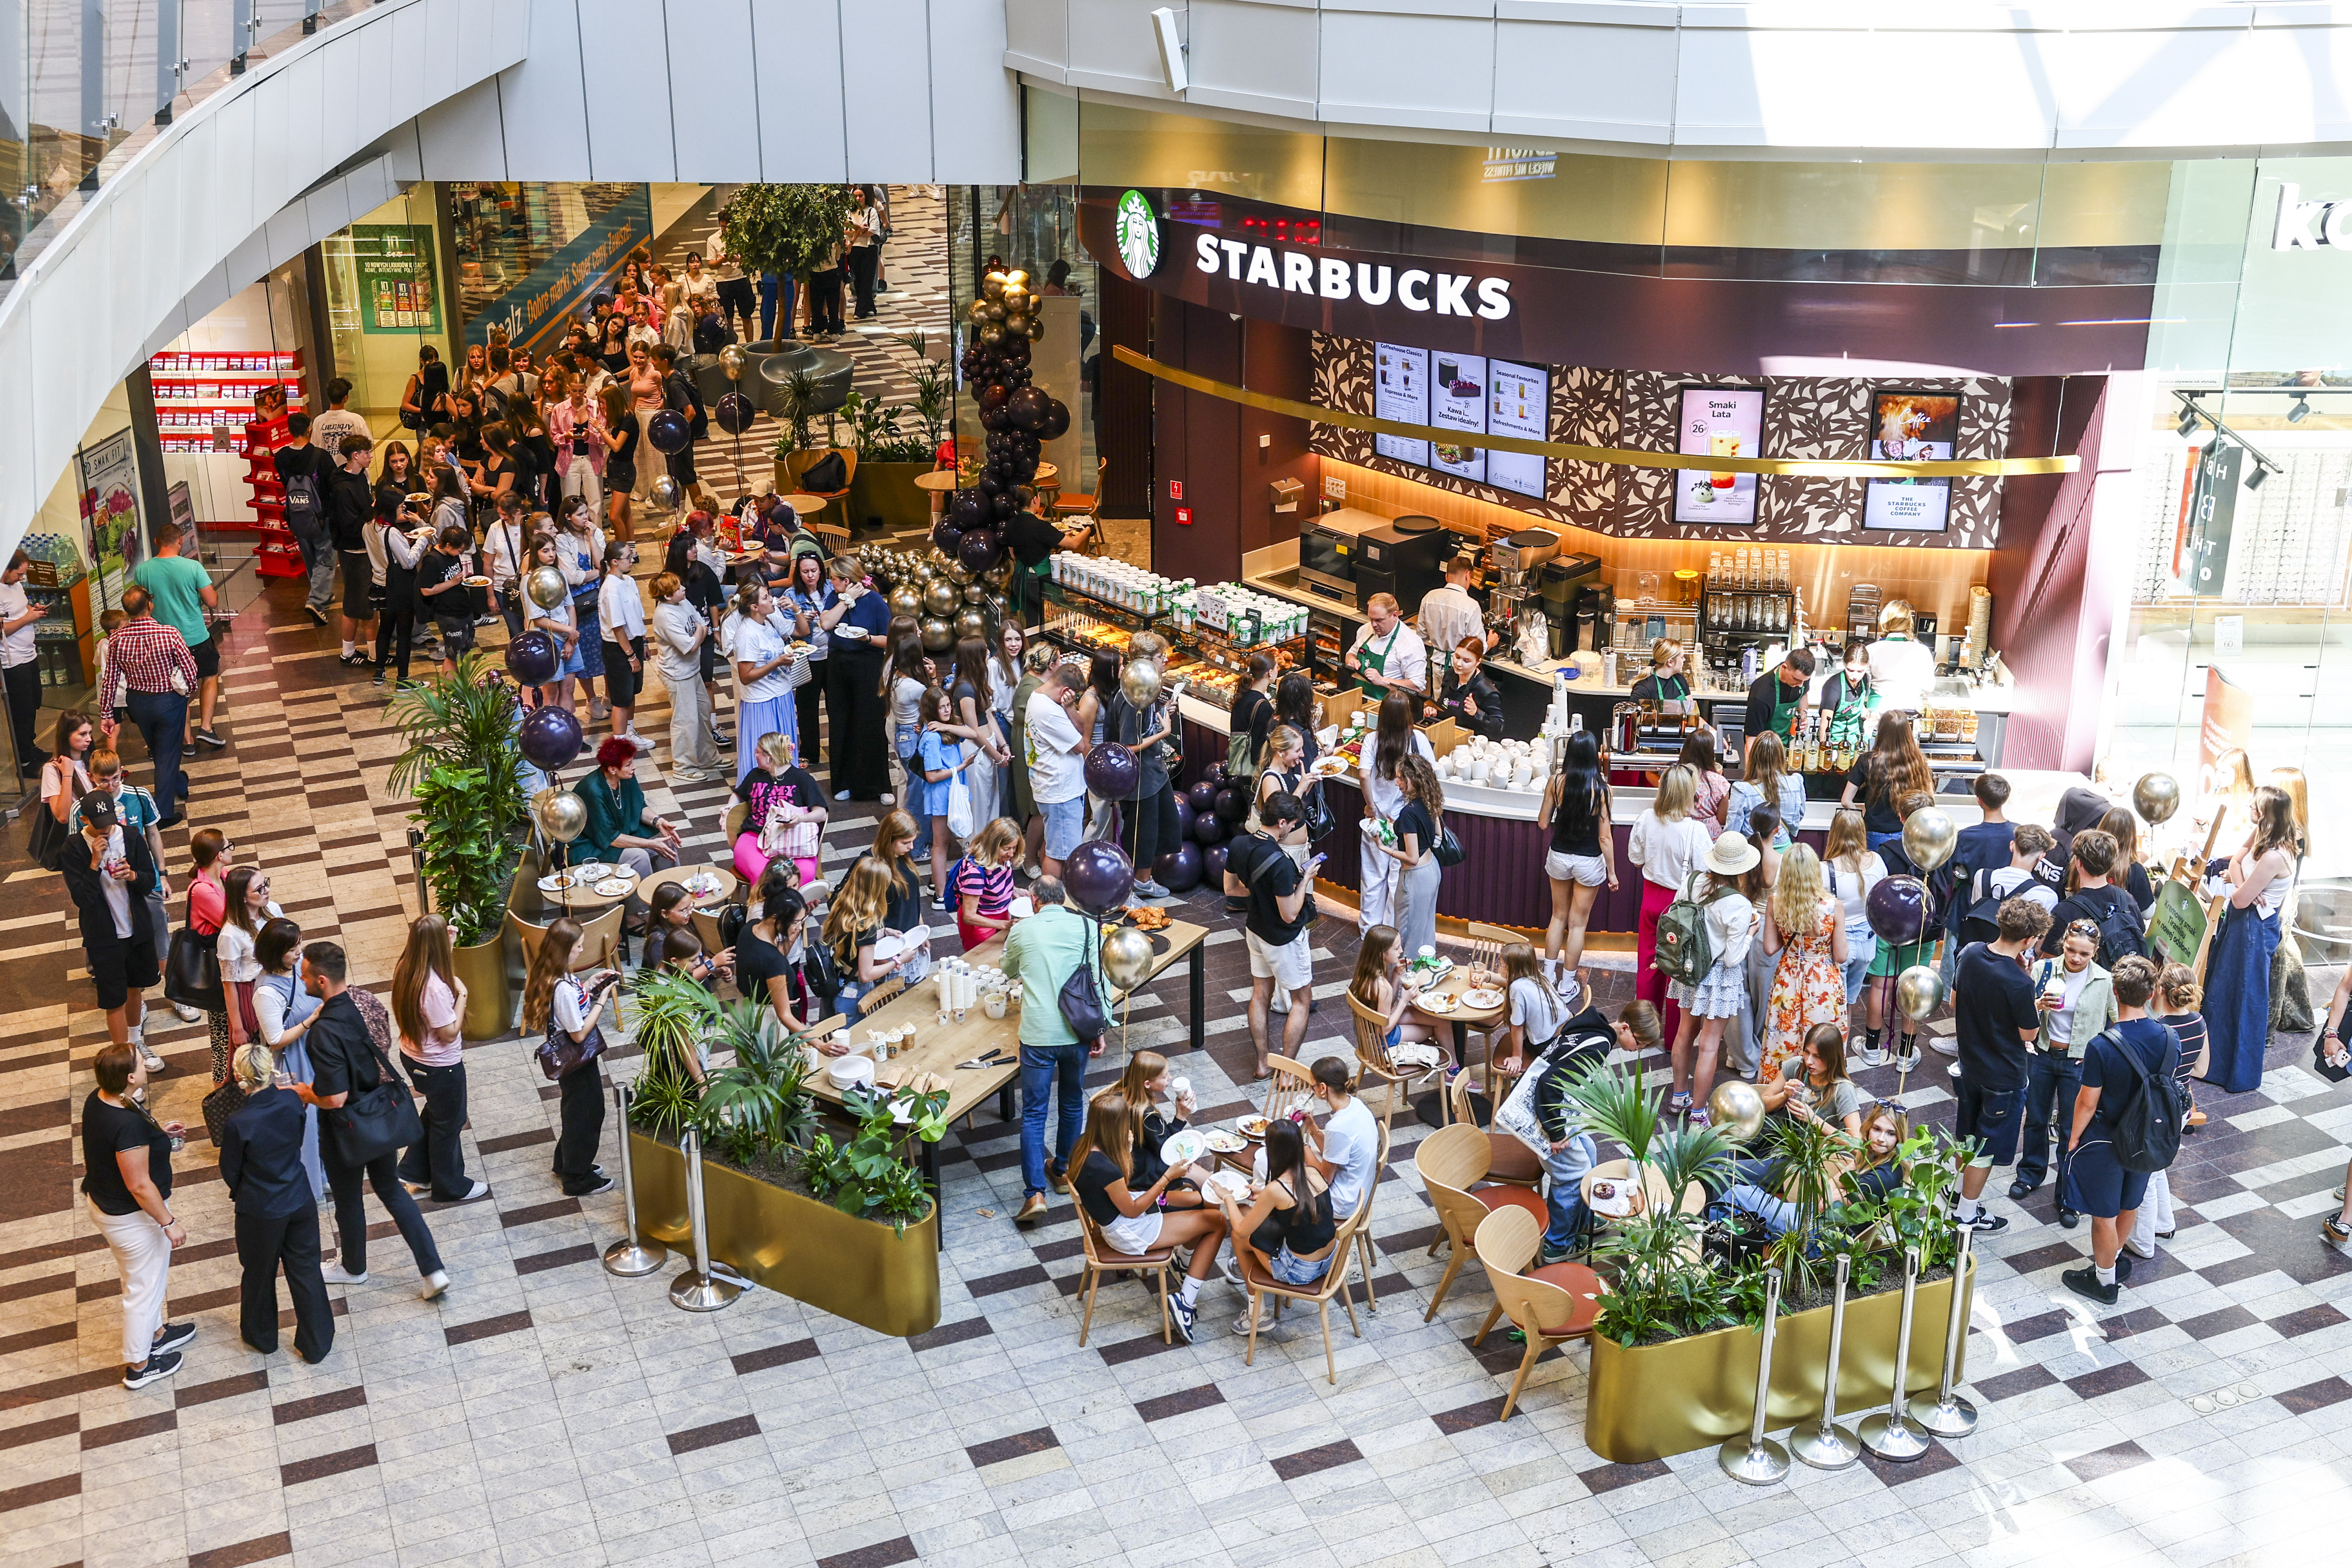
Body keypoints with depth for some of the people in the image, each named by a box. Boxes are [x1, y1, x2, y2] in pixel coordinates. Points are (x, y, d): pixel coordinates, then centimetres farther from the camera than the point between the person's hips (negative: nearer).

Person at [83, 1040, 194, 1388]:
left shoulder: (97, 1100, -9)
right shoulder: (129, 1124, -36)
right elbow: (139, 1186, -29)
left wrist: (156, 1131, 10)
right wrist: (169, 1223, -18)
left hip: (102, 1202, 9)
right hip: (133, 1217, -9)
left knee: (139, 1279, 30)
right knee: (145, 1288, 13)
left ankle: (155, 1333, 52)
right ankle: (139, 1366, 31)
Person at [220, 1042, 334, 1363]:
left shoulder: (239, 1124, -28)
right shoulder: (292, 1101, -16)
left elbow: (230, 1172, -11)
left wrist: (240, 1191, 11)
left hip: (260, 1213, -3)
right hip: (300, 1202, 3)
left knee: (259, 1275, 22)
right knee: (306, 1272, 17)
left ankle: (262, 1337, 45)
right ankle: (316, 1345, 30)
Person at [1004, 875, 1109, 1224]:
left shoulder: (1022, 930, 3)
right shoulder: (1085, 926, 1)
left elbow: (1009, 970, 23)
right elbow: (1100, 979, -4)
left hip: (1038, 1034, -2)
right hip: (1077, 1032, 2)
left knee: (1033, 1113, 3)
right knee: (1072, 1103, 22)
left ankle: (1035, 1193, -6)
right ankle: (1063, 1171, 36)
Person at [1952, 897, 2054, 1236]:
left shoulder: (1972, 954, -9)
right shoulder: (2020, 983, -31)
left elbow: (1955, 1001, 5)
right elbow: (2029, 1034, -17)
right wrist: (2035, 1004, -5)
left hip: (1970, 1064, 7)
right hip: (2003, 1075, -7)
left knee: (1968, 1135, 25)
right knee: (1988, 1145, 10)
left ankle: (1961, 1194, 42)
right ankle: (1969, 1214, 23)